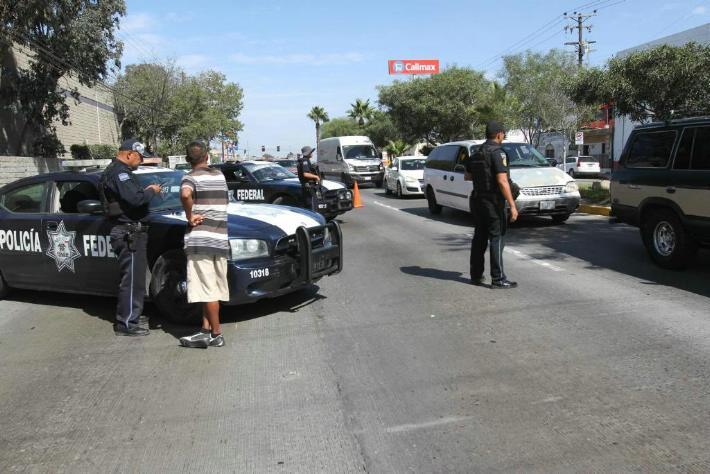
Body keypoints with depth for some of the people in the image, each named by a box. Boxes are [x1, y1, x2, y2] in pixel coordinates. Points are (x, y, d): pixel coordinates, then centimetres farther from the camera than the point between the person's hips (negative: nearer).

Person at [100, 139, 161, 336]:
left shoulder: (117, 171, 20)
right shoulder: (119, 172, -14)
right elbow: (134, 199, -26)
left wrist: (145, 191, 12)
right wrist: (151, 191, -9)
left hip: (131, 232, 11)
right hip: (129, 232, -11)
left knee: (135, 275, 20)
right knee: (132, 277, -6)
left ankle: (132, 315, 32)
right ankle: (126, 323, 0)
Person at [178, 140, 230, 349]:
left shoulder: (191, 177, -4)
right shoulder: (219, 175, 14)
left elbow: (186, 194, -26)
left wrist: (189, 216, -13)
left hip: (200, 239, -6)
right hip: (220, 238, 6)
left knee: (208, 289, -3)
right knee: (212, 289, 12)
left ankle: (216, 334, 1)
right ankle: (206, 330, 17)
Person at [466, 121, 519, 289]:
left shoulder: (477, 153, 11)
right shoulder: (498, 152, -15)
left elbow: (467, 175, 21)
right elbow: (502, 181, -22)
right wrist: (512, 205, -21)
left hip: (478, 200, 8)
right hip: (494, 202, -8)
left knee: (479, 238, 14)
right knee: (497, 239, -4)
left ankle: (476, 275, 20)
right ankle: (498, 279, -2)